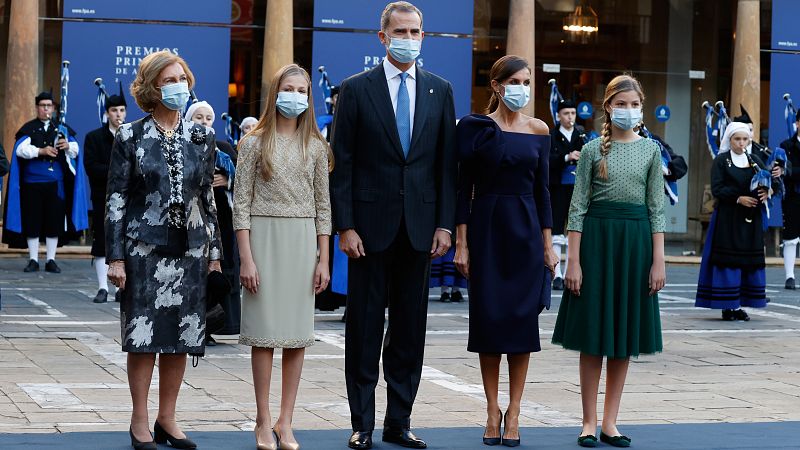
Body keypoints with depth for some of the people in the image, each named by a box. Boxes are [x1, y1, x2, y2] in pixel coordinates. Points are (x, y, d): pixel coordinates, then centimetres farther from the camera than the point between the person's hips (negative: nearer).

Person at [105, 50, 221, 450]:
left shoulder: (202, 137, 9)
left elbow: (208, 197, 13)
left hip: (189, 249, 3)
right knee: (143, 336, -2)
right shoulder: (131, 137, -1)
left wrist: (214, 249, 11)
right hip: (144, 248, -3)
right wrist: (115, 257, -7)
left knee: (181, 337, 5)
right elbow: (115, 200, -2)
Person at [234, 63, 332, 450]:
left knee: (297, 336, 3)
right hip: (264, 238, -3)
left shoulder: (316, 146, 9)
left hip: (303, 242, 3)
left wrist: (323, 259, 5)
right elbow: (241, 204, -2)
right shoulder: (255, 143, 0)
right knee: (265, 333, -2)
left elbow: (322, 206, 10)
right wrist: (246, 258, -9)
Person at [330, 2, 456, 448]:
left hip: (420, 226, 3)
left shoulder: (441, 90, 8)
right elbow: (342, 164, -2)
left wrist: (445, 224, 1)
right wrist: (345, 226, -9)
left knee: (411, 326, 7)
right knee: (365, 325, 2)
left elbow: (447, 163, 7)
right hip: (371, 223, -3)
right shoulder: (357, 89, -1)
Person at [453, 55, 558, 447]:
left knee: (523, 319, 0)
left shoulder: (538, 130, 6)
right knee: (488, 317, 0)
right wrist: (461, 243, -6)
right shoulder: (475, 127, -1)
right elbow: (464, 187, -2)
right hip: (487, 227, -2)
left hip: (525, 228, 2)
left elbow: (542, 189, 9)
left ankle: (513, 412, 8)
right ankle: (492, 410, 11)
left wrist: (547, 244, 5)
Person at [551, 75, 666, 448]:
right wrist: (573, 261, -7)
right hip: (597, 238, -2)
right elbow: (578, 207, -1)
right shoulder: (593, 150, 1)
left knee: (624, 333, 5)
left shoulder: (650, 150, 6)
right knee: (593, 334, 0)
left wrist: (658, 260, -2)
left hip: (636, 240, 2)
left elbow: (657, 208, 5)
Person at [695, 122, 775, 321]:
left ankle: (739, 305, 7)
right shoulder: (721, 161, 1)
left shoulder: (755, 160, 13)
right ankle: (727, 306, -3)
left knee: (750, 260, 2)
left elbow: (767, 183, 9)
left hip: (751, 218, 4)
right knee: (728, 261, -7)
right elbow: (717, 189, -8)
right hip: (728, 217, -4)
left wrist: (766, 192, -14)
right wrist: (739, 198, -18)